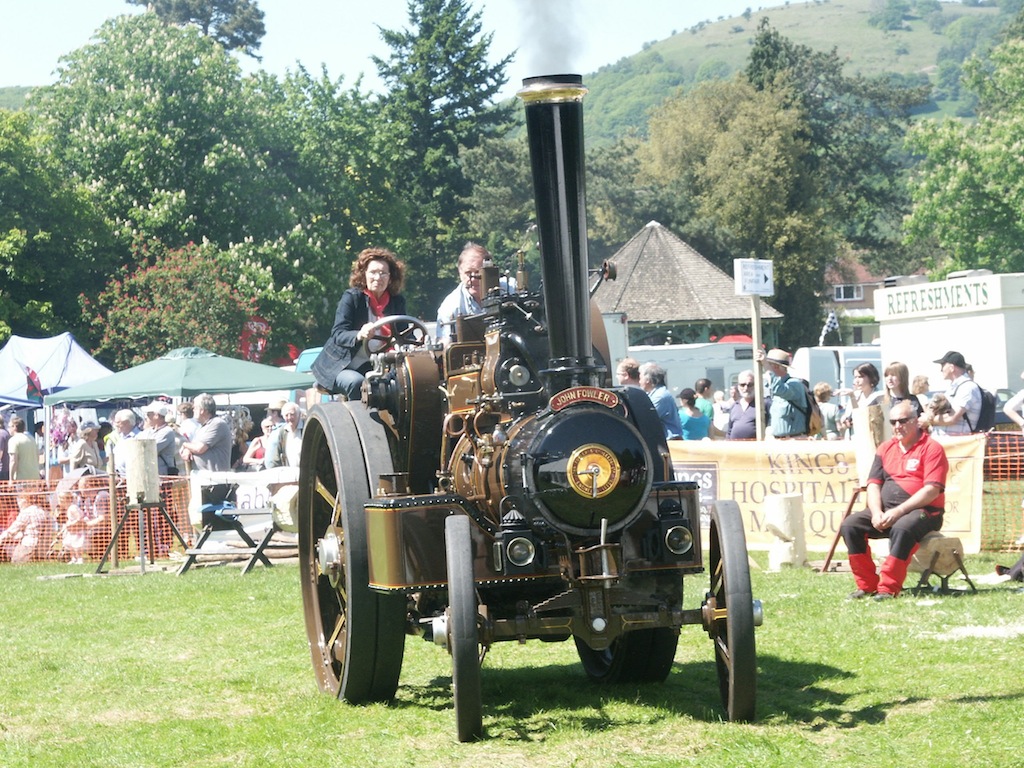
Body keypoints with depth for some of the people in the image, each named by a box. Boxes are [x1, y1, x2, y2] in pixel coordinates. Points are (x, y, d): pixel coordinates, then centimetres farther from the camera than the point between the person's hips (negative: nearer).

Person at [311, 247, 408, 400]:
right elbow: (338, 334, -15)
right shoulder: (351, 297, -6)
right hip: (343, 366, -4)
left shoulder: (398, 301, 7)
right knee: (356, 383, -35)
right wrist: (359, 335, -37)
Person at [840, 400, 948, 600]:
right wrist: (877, 513, -9)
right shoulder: (886, 448, 16)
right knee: (850, 525, -16)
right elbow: (873, 484, 11)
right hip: (886, 510, 6)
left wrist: (898, 511, -21)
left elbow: (932, 491, -14)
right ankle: (867, 585, -13)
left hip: (924, 511, -6)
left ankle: (888, 588, -32)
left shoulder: (931, 448, -4)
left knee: (902, 528, -38)